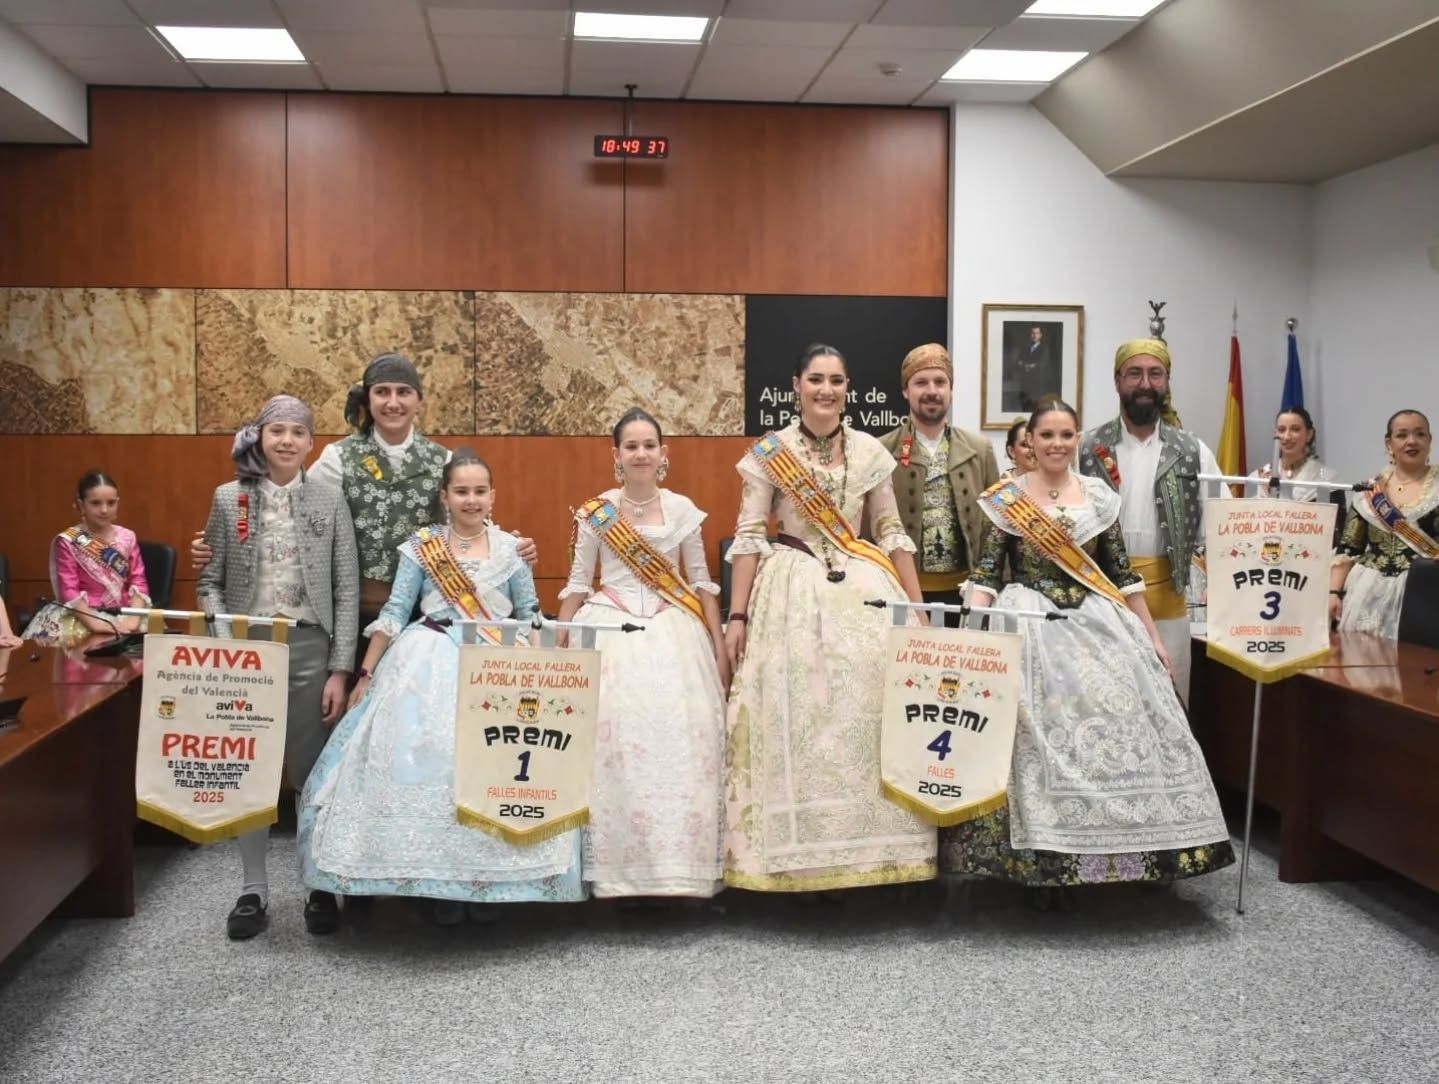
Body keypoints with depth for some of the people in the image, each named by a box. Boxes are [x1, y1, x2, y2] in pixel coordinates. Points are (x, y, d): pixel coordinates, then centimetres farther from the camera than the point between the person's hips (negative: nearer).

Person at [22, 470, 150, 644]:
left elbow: (138, 582, 4)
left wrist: (134, 617, -13)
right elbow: (69, 591, -8)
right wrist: (94, 623, -21)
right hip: (82, 615, -2)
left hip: (122, 612, 2)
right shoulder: (68, 542, -1)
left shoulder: (127, 538, 8)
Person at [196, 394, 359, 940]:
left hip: (309, 647, -1)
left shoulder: (330, 500, 1)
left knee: (312, 769, 4)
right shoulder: (229, 498, 4)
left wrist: (340, 669, -5)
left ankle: (322, 884, 18)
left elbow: (347, 590, 0)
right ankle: (254, 888, 18)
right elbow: (210, 583, 6)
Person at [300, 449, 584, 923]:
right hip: (428, 669, 0)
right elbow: (394, 613, 5)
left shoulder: (512, 549, 9)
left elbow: (529, 617, 13)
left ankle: (484, 882, 4)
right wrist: (366, 674, 2)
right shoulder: (421, 546, 7)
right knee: (419, 760, -11)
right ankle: (432, 878, 1)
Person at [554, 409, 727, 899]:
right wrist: (558, 647, 3)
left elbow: (701, 582, 10)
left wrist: (719, 646, 6)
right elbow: (578, 583, 8)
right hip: (612, 630, -1)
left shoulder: (683, 509, 6)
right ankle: (620, 866, 0)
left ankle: (679, 862, 4)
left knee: (679, 739, -6)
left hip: (673, 632, 1)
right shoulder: (596, 512, 3)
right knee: (616, 740, -10)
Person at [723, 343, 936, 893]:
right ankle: (798, 854, 5)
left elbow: (892, 534, 9)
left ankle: (866, 847, 9)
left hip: (863, 588, 2)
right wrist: (737, 615, -7)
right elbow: (749, 537, -1)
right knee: (793, 713, -4)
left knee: (868, 707, -2)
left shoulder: (871, 452, 8)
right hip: (791, 590, -2)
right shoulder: (769, 452, 1)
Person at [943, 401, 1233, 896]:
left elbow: (1122, 572, 10)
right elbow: (987, 572, -2)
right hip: (1028, 626, -3)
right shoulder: (1007, 496, 1)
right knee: (1036, 733, -10)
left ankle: (1112, 853, 9)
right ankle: (1037, 856, 0)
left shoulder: (1099, 496, 8)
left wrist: (1152, 635, 8)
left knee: (1115, 722, -4)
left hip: (1097, 625, 3)